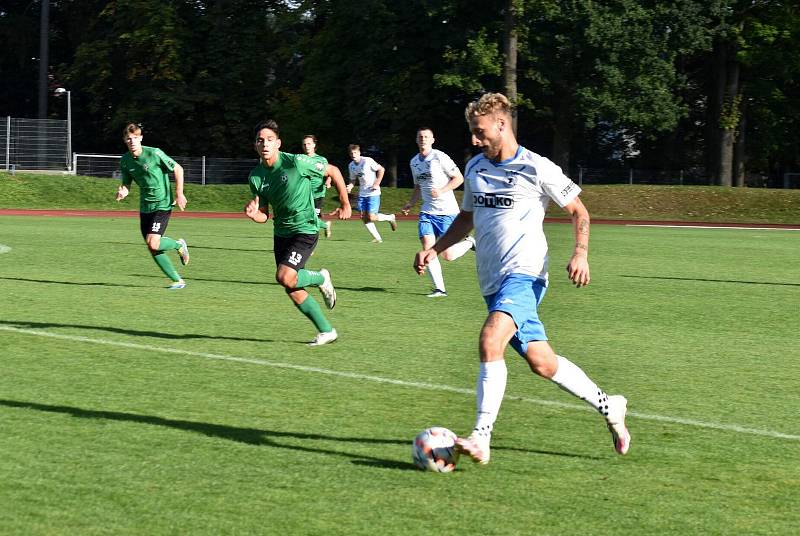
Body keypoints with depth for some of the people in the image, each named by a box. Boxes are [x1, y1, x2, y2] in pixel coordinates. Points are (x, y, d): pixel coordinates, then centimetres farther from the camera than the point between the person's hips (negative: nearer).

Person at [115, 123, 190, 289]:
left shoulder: (154, 154, -16)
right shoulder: (125, 161, 1)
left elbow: (178, 169, -6)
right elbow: (126, 185, 9)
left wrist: (179, 194, -8)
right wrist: (122, 192, -14)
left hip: (162, 204, -6)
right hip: (145, 207, 6)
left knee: (153, 243, -19)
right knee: (152, 249, 3)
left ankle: (179, 245, 13)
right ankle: (177, 280, 17)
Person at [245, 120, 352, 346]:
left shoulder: (296, 163, -18)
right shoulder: (256, 176, -2)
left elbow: (332, 172, -4)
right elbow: (264, 214, 6)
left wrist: (345, 204, 1)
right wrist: (254, 214, -18)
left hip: (305, 228, -6)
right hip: (281, 232, 6)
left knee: (285, 277, -23)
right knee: (293, 290, 4)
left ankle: (321, 278, 8)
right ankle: (326, 331, 18)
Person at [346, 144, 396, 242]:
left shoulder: (367, 161, -15)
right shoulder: (351, 166, 4)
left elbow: (381, 169, -8)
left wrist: (377, 184, -13)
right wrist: (350, 186, -6)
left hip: (373, 193, -7)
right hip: (362, 193, 7)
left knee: (371, 218, -13)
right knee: (364, 217, -1)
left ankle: (390, 217, 15)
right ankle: (377, 238, 10)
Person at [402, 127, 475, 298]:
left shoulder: (440, 157, -10)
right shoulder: (414, 162, 11)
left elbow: (459, 178, -7)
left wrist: (441, 191, -20)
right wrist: (411, 203, 9)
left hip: (447, 211, -6)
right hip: (427, 211, 6)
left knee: (448, 255, -6)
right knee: (427, 248, -11)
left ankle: (469, 242, 25)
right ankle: (439, 288, -5)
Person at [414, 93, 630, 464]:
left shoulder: (537, 169, -6)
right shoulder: (475, 168, 13)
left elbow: (578, 212, 1)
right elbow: (467, 217, 27)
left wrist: (580, 254, -15)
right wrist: (434, 249, 13)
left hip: (523, 273, -7)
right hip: (492, 281, 7)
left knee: (490, 340, -28)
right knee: (541, 362, 7)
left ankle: (481, 438, -30)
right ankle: (608, 406, 27)